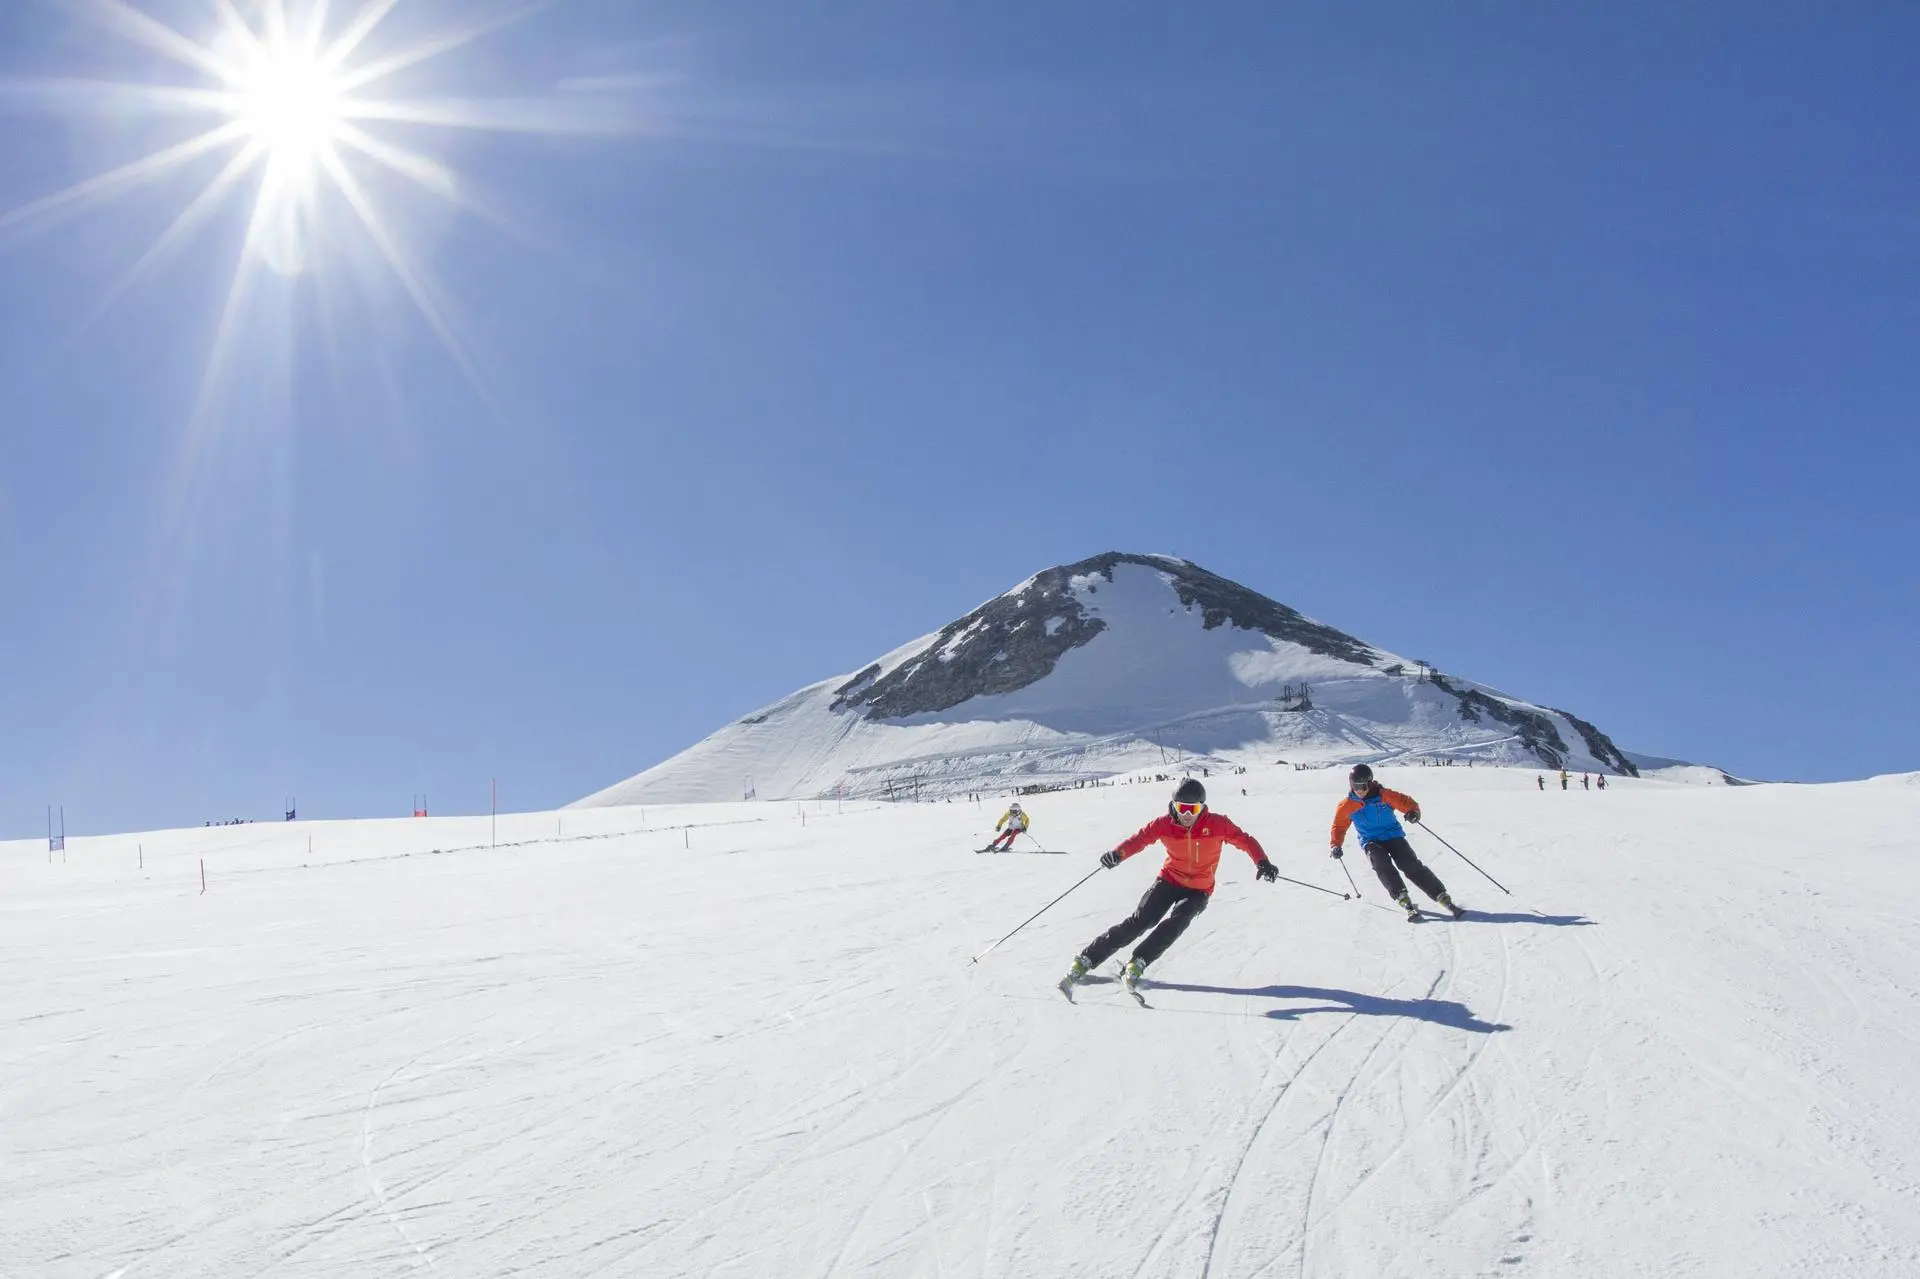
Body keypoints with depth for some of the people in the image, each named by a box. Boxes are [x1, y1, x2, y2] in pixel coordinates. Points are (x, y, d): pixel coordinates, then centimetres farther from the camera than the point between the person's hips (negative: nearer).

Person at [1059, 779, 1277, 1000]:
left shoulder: (1217, 824, -14)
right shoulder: (1165, 824, -12)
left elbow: (1245, 840, -8)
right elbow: (1139, 838, -18)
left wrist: (1262, 862, -26)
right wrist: (1117, 853, -37)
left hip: (1198, 890, 0)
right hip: (1169, 880, 0)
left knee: (1177, 921, -29)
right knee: (1140, 920, -15)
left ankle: (1136, 965, -32)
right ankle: (1084, 961, -15)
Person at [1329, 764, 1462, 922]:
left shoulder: (1384, 795, -9)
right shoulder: (1347, 806, -3)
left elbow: (1405, 801, -10)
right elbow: (1339, 826, 10)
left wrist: (1413, 811, -32)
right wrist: (1336, 845, -2)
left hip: (1393, 836, -1)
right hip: (1371, 842, 1)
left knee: (1413, 866, -17)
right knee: (1382, 865, -29)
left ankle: (1444, 899, -14)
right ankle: (1405, 902, -33)